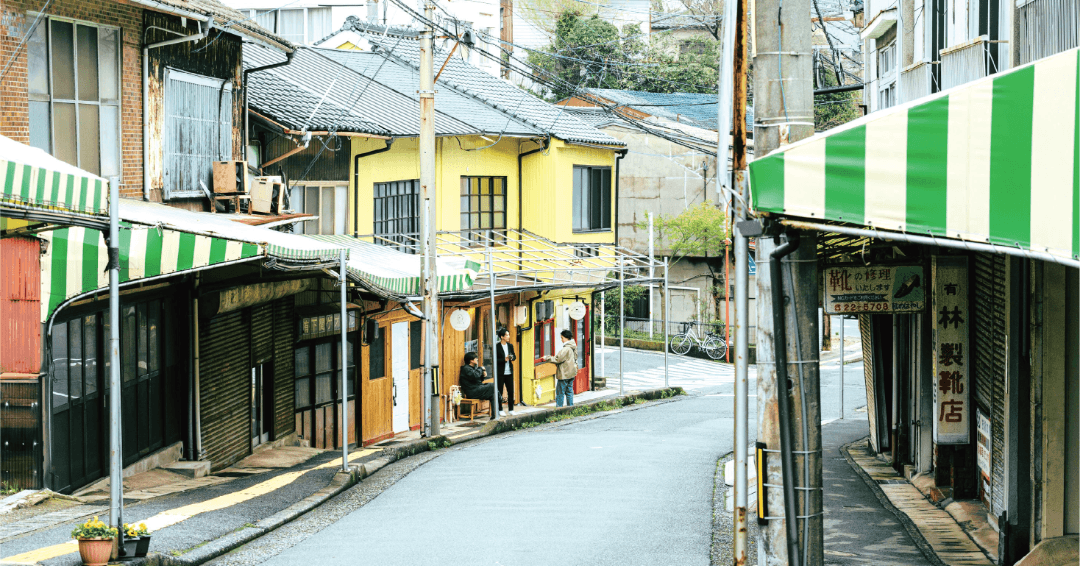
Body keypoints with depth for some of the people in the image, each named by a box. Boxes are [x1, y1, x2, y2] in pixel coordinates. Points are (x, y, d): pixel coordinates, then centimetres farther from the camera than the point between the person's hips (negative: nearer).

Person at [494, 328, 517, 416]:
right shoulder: (497, 347, -8)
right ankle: (500, 410, 9)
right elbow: (495, 360, -11)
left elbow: (515, 357, 13)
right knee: (499, 392, 1)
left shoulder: (510, 346, 9)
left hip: (509, 372, 5)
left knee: (511, 391, 5)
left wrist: (512, 358, -10)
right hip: (500, 372, -5)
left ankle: (511, 409, 15)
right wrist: (504, 359, -20)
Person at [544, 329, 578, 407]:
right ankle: (570, 406, 17)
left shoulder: (566, 349, -21)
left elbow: (558, 359, -22)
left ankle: (559, 407, 0)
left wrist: (547, 358, -10)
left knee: (560, 392, -2)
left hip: (564, 374, -9)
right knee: (569, 391, 15)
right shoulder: (573, 347, 8)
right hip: (571, 373, 9)